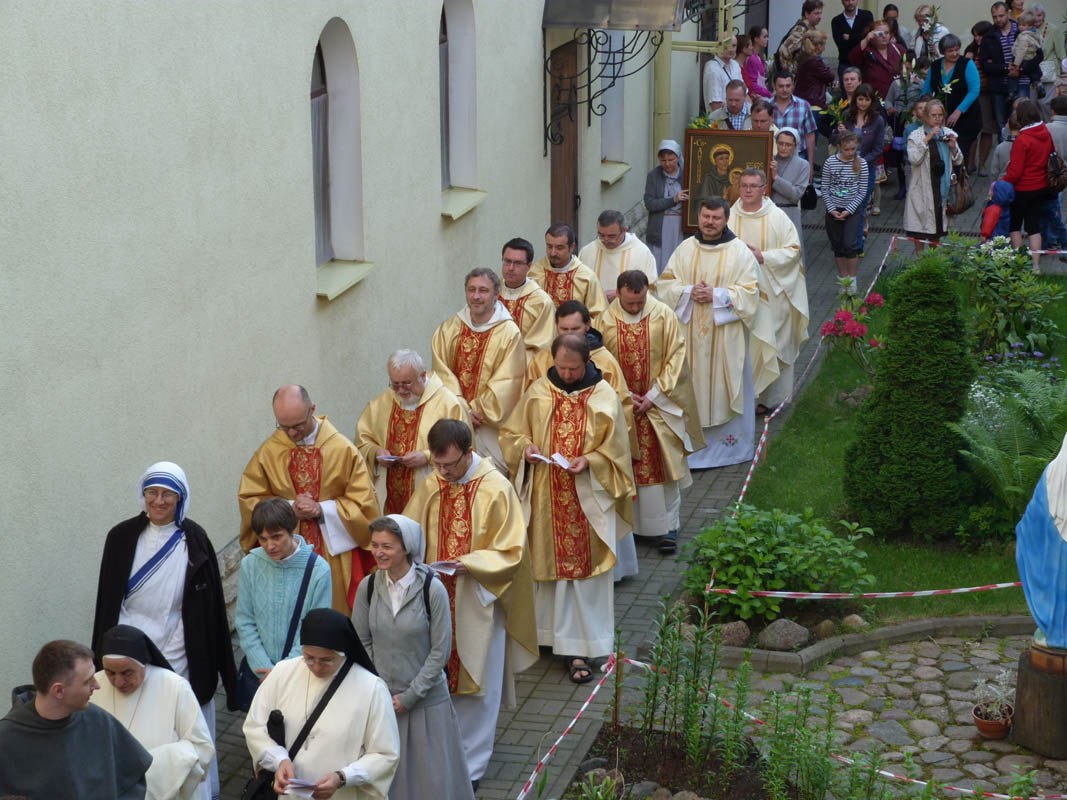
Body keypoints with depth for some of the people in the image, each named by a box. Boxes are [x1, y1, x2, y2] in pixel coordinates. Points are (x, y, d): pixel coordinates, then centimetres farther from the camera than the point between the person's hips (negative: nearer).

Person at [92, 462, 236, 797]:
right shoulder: (122, 537, 0)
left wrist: (220, 665, -1)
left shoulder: (194, 540, -5)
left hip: (179, 657, -1)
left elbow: (211, 606, -1)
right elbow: (107, 602, 8)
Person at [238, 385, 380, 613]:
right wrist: (289, 508, -13)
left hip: (335, 554, -1)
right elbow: (249, 499, 2)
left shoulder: (343, 450, -6)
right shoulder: (268, 451, -2)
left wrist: (321, 509, -16)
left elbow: (363, 503, -4)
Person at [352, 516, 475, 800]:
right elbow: (361, 643, 4)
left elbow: (440, 650, -10)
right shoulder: (368, 587, -4)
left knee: (430, 775, 4)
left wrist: (410, 696, -10)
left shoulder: (433, 590, -14)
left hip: (425, 699, -3)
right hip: (381, 699, 3)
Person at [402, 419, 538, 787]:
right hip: (436, 599, 4)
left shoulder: (496, 489, -13)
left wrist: (470, 563, -25)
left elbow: (510, 551, -11)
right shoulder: (430, 487, 0)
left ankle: (470, 765, 17)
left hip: (478, 602, -4)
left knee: (476, 683, 5)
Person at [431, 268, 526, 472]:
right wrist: (462, 409, -12)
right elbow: (443, 373, 1)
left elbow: (505, 384, -9)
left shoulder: (510, 334, -7)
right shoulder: (448, 329, 6)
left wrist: (474, 410, -9)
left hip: (489, 426, -3)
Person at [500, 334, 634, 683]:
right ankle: (546, 632, 23)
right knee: (547, 563, 9)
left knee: (583, 568, -2)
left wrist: (589, 462, -18)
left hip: (587, 498, -2)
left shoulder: (604, 396, -4)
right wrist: (525, 447, -10)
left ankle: (579, 648, 2)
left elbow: (615, 451, -1)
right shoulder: (539, 391, 3)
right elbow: (512, 432, 11)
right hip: (544, 495, 3)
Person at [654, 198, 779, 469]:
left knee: (726, 389, 3)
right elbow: (665, 283, 7)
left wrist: (716, 295, -18)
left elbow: (749, 292, -7)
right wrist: (688, 291, -12)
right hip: (690, 333, 3)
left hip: (726, 334, -3)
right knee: (692, 387, 5)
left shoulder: (739, 251, -4)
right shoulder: (685, 248, 5)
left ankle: (730, 444, 14)